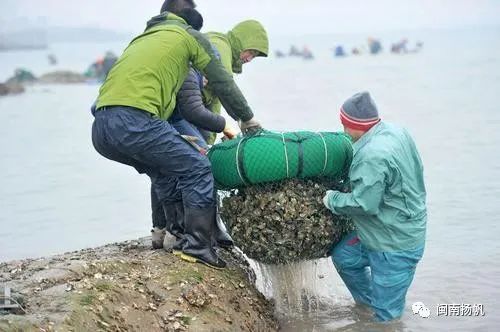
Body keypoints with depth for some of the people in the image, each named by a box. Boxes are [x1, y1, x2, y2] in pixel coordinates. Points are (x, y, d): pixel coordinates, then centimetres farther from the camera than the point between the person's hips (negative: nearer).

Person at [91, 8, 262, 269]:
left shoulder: (141, 40, 36)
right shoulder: (190, 35, 17)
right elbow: (222, 83, 17)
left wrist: (178, 139, 34)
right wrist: (247, 118, 32)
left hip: (100, 130, 8)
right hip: (134, 123, -8)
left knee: (164, 170, 25)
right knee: (197, 170, 3)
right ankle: (197, 246, -1)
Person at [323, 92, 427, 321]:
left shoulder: (373, 156, -31)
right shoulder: (394, 131, -1)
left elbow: (364, 204, -28)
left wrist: (333, 199, -11)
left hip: (395, 246, -10)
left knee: (387, 315, 4)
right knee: (343, 256, 25)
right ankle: (369, 301, 40)